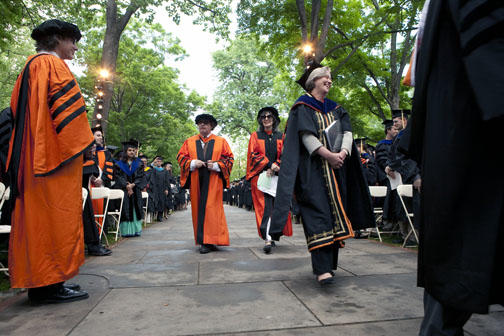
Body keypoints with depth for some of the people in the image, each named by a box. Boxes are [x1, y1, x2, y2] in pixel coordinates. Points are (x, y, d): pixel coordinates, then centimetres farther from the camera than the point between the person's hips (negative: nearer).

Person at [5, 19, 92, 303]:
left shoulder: (31, 66, 23)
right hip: (56, 152, -10)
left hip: (31, 156, 10)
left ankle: (38, 280, 16)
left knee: (38, 215, 9)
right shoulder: (52, 64, -5)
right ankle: (51, 283, -3)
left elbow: (17, 107, 23)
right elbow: (68, 106, -16)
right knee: (56, 213, -8)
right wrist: (81, 143, -12)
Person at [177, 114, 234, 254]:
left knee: (211, 209, -10)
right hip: (196, 180, 3)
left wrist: (216, 165, -11)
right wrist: (192, 163, -8)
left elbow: (229, 158, 5)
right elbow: (181, 157, 11)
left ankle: (209, 241, -8)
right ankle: (203, 240, 11)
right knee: (198, 209, 2)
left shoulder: (221, 141, 11)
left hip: (213, 180, -3)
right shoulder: (190, 142, 17)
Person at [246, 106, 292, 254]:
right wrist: (269, 165, -13)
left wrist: (275, 167, -12)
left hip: (277, 175, 2)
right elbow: (253, 154, 0)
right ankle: (267, 239, -19)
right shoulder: (256, 135, 11)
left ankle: (270, 236, 13)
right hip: (260, 175, -2)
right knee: (265, 206, -13)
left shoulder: (280, 137, 15)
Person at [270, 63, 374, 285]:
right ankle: (322, 269, -17)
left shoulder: (335, 108, 21)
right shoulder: (303, 106, 3)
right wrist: (328, 155, -19)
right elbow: (307, 135, -10)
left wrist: (343, 152, -11)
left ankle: (328, 263, 13)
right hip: (312, 168, -6)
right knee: (318, 213, -14)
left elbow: (347, 131, 9)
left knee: (335, 211, 3)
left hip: (336, 168, 6)